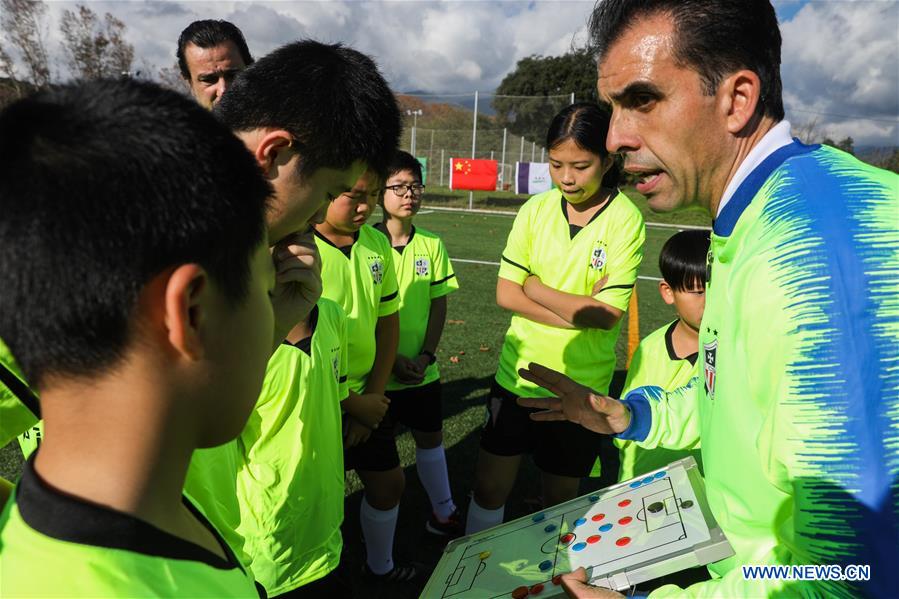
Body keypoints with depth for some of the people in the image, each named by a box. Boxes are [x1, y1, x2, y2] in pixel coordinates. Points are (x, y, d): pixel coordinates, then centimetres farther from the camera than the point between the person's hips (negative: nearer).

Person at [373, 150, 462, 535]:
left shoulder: (431, 245, 0)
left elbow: (439, 304, 2)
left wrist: (425, 356, -8)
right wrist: (390, 358, -15)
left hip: (422, 370, 3)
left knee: (430, 437, 17)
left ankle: (443, 512, 35)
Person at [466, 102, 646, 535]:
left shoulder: (625, 219, -11)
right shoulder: (536, 209, -1)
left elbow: (609, 314, -17)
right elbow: (506, 293, -5)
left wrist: (536, 287, -10)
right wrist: (579, 308, -16)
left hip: (581, 386, -2)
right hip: (517, 373, 3)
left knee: (561, 497, 16)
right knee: (489, 484, 12)